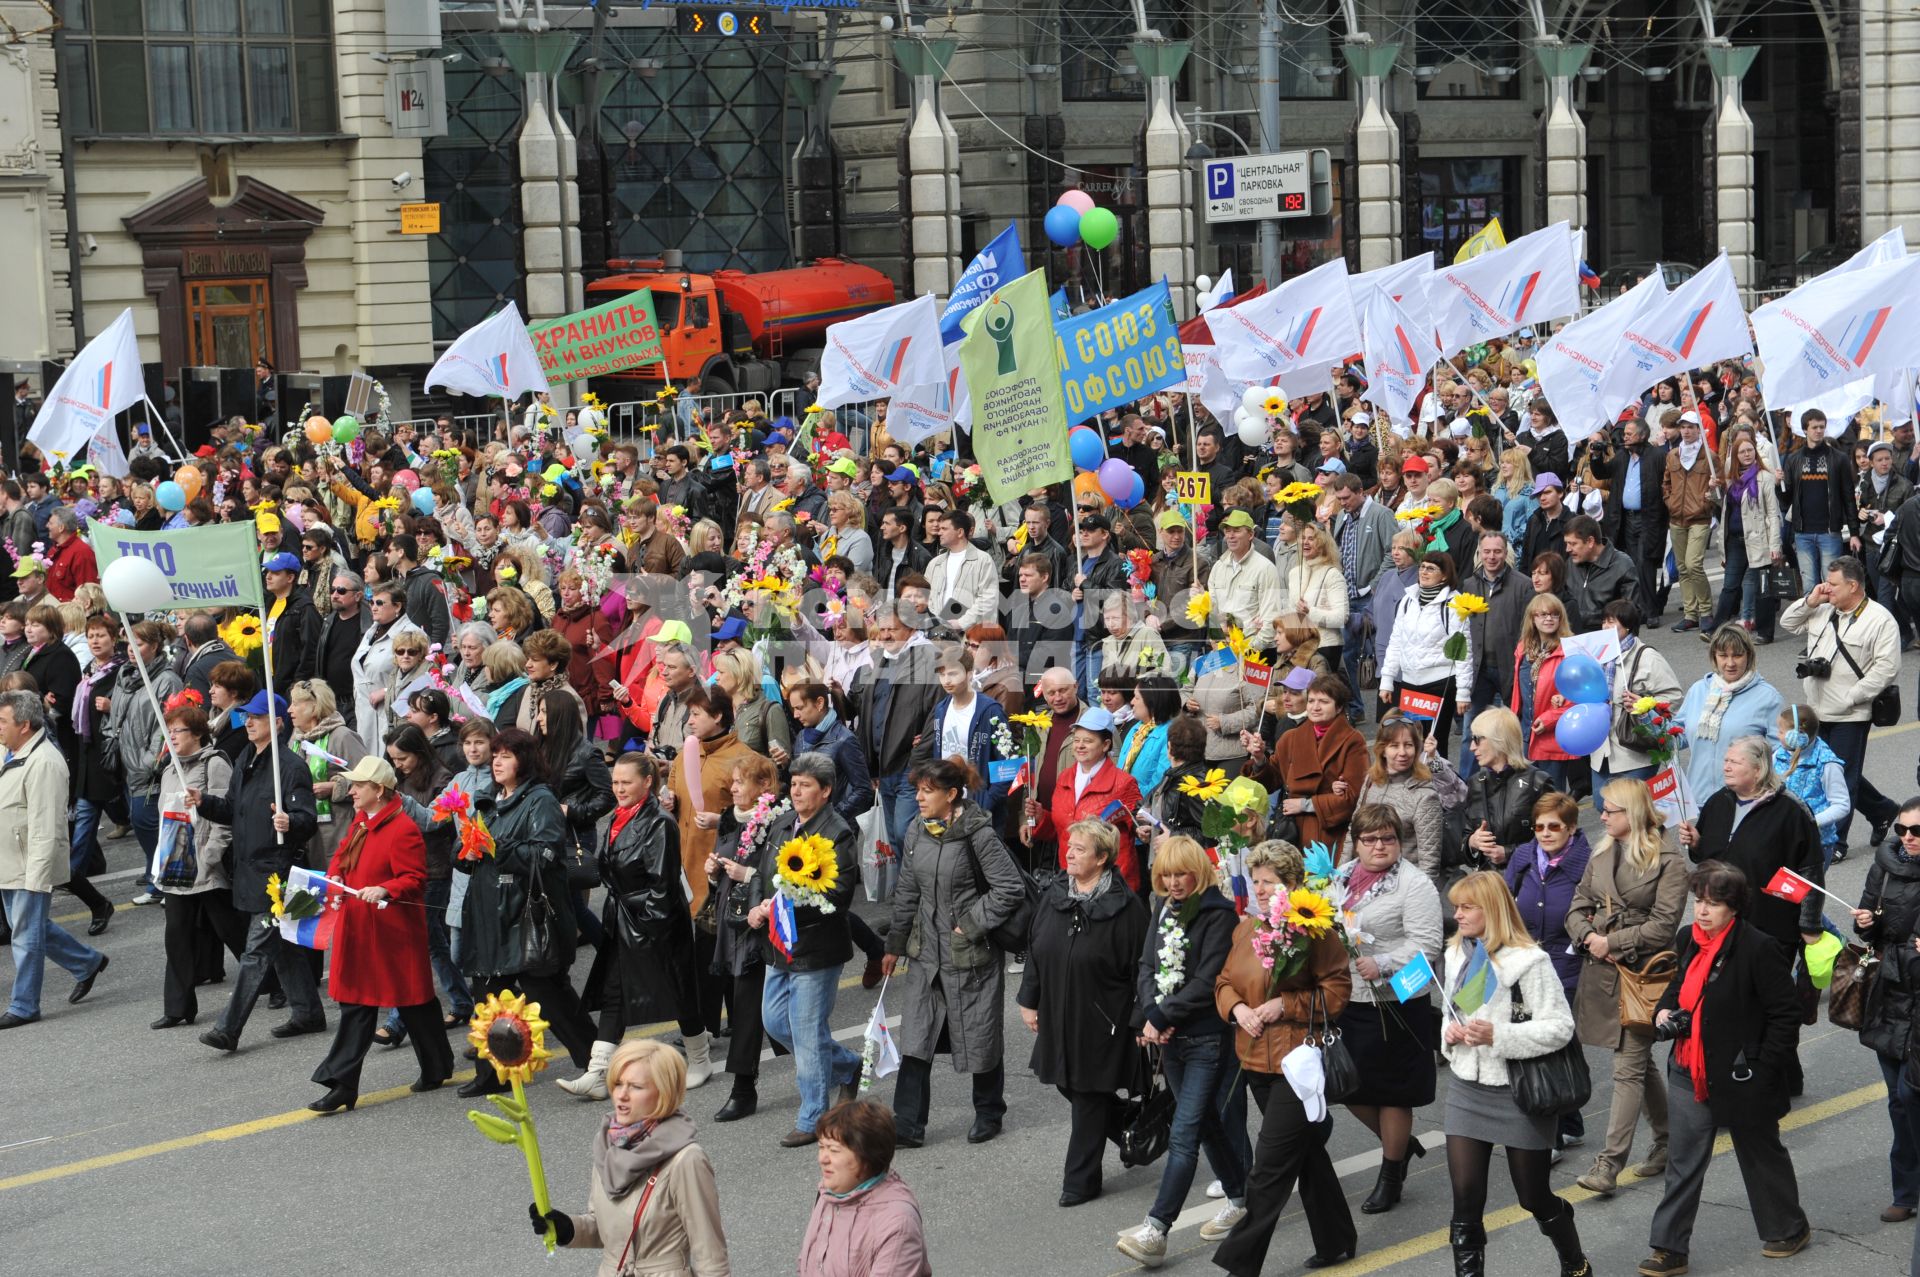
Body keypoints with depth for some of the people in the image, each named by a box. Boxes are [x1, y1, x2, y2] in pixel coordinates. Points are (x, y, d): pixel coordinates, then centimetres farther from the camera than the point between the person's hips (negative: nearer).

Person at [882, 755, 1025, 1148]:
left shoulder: (977, 833, -17)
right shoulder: (917, 831, 4)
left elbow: (1011, 888, -19)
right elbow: (906, 891, 13)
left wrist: (973, 924, -16)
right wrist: (895, 945, 16)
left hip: (970, 954, -6)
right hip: (926, 951, 6)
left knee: (979, 1037, 9)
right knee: (915, 1038, 0)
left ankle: (989, 1113, 29)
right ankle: (908, 1126, 2)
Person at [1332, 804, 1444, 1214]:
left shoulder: (1415, 885, -12)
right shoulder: (1341, 877, 9)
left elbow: (1425, 945, -18)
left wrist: (1381, 965, -28)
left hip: (1391, 1006, -7)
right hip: (1343, 1000, 7)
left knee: (1390, 1093, 5)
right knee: (1348, 1087, 13)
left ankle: (1391, 1175, 21)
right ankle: (1400, 1144, 36)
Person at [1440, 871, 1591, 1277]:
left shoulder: (1528, 960, -15)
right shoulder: (1458, 956, 6)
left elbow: (1560, 1027, -17)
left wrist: (1497, 1036, -26)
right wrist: (1449, 1033, -3)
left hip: (1518, 1092, -5)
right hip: (1467, 1089, 5)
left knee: (1534, 1198, 10)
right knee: (1465, 1198, -1)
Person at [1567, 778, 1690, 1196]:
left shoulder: (1668, 861, -9)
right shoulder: (1601, 854, 11)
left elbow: (1662, 926, -14)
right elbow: (1578, 906, 12)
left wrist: (1612, 943, -14)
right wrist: (1588, 936, -8)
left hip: (1641, 972, -7)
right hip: (1601, 972, 7)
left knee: (1628, 1067, -6)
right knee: (1640, 1061, 17)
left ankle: (1610, 1162, -8)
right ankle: (1669, 1141, 32)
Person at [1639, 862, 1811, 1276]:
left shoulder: (1758, 949, -20)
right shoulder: (1689, 939, 3)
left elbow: (1786, 1015, -16)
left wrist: (1763, 1072, -17)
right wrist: (1664, 1010, 1)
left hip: (1741, 1081, -6)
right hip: (1690, 1073, 6)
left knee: (1762, 1155, 15)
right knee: (1683, 1163, 7)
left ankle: (1788, 1230, 36)